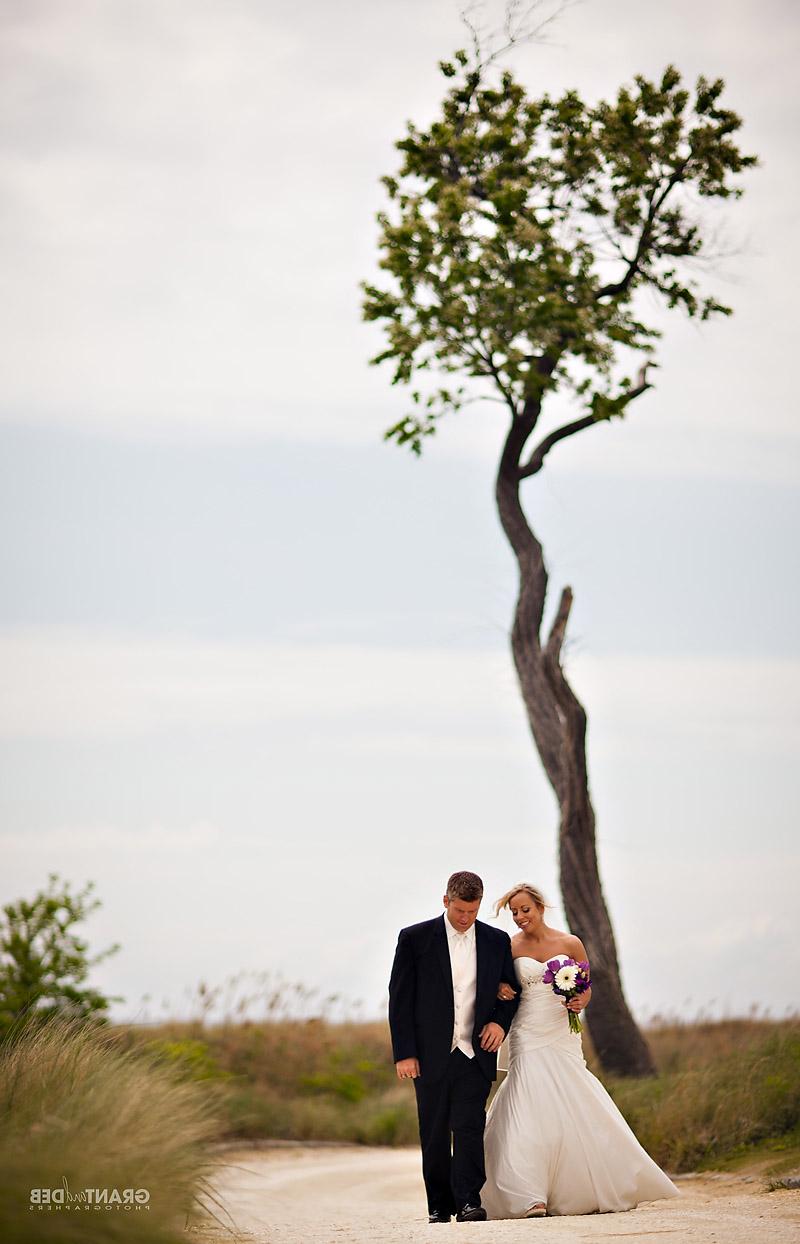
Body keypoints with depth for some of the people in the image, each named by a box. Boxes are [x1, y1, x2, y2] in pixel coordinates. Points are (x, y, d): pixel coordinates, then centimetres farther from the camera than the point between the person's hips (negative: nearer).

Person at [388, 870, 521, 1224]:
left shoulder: (497, 941, 7)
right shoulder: (415, 939, -1)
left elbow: (511, 990, 18)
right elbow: (400, 998, -1)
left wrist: (500, 1021, -3)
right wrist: (404, 1053, -7)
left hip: (475, 1052, 0)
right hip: (431, 1055, 0)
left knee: (469, 1128, -11)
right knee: (434, 1135, 5)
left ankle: (468, 1202, -15)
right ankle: (439, 1206, 12)